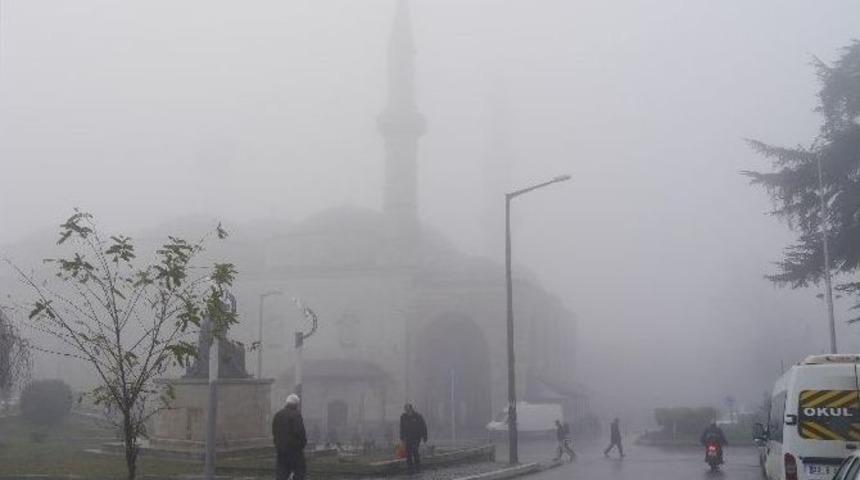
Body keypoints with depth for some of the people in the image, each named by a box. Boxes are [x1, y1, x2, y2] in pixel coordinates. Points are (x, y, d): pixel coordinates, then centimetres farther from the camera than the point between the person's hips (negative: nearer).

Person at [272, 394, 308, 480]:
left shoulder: (278, 414, 11)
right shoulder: (296, 414, -13)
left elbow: (274, 431, 14)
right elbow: (300, 431, -18)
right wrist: (303, 443, -4)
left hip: (280, 448, 7)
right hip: (294, 447, -7)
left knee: (282, 471, 10)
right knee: (299, 471, 3)